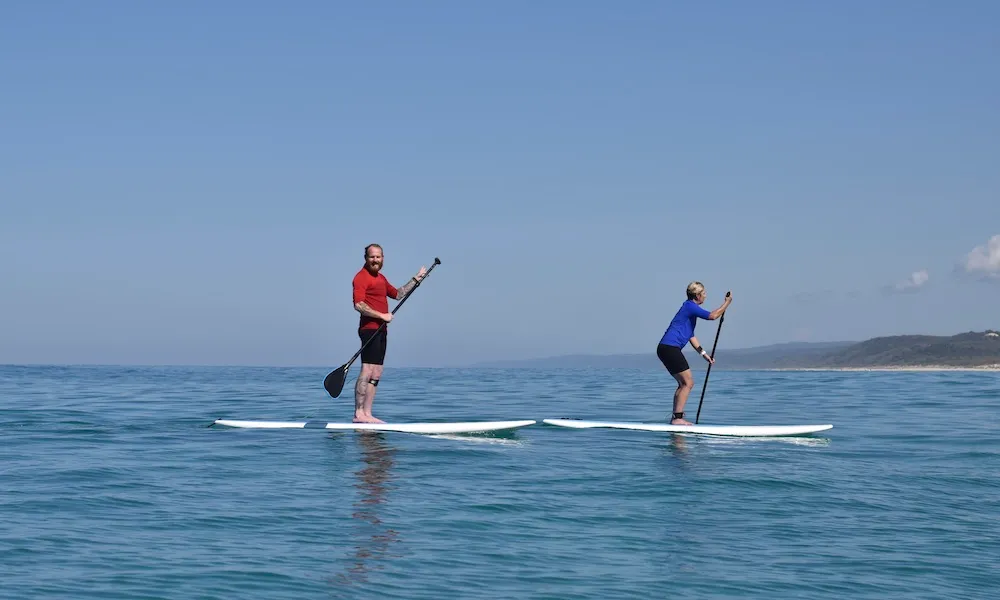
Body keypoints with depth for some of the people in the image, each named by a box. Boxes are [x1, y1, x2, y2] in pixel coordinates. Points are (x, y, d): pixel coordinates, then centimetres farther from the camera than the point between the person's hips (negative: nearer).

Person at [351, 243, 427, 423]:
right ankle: (358, 414, -18)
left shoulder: (381, 278, 22)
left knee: (376, 375, 7)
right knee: (366, 372, -15)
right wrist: (382, 316, -19)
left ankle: (367, 414, 8)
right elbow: (359, 305, -19)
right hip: (370, 329, -10)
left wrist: (415, 279, 33)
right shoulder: (361, 277, -8)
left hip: (380, 330, 10)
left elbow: (397, 294, 35)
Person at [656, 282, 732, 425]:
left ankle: (675, 417, 14)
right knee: (688, 382, -9)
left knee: (683, 383, 15)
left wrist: (705, 354, 25)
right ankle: (677, 418, -12)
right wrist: (727, 302, -5)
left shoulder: (689, 308, 24)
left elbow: (691, 337, 28)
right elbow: (712, 316, -18)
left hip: (665, 349, 10)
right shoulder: (690, 306, -8)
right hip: (670, 348, -10)